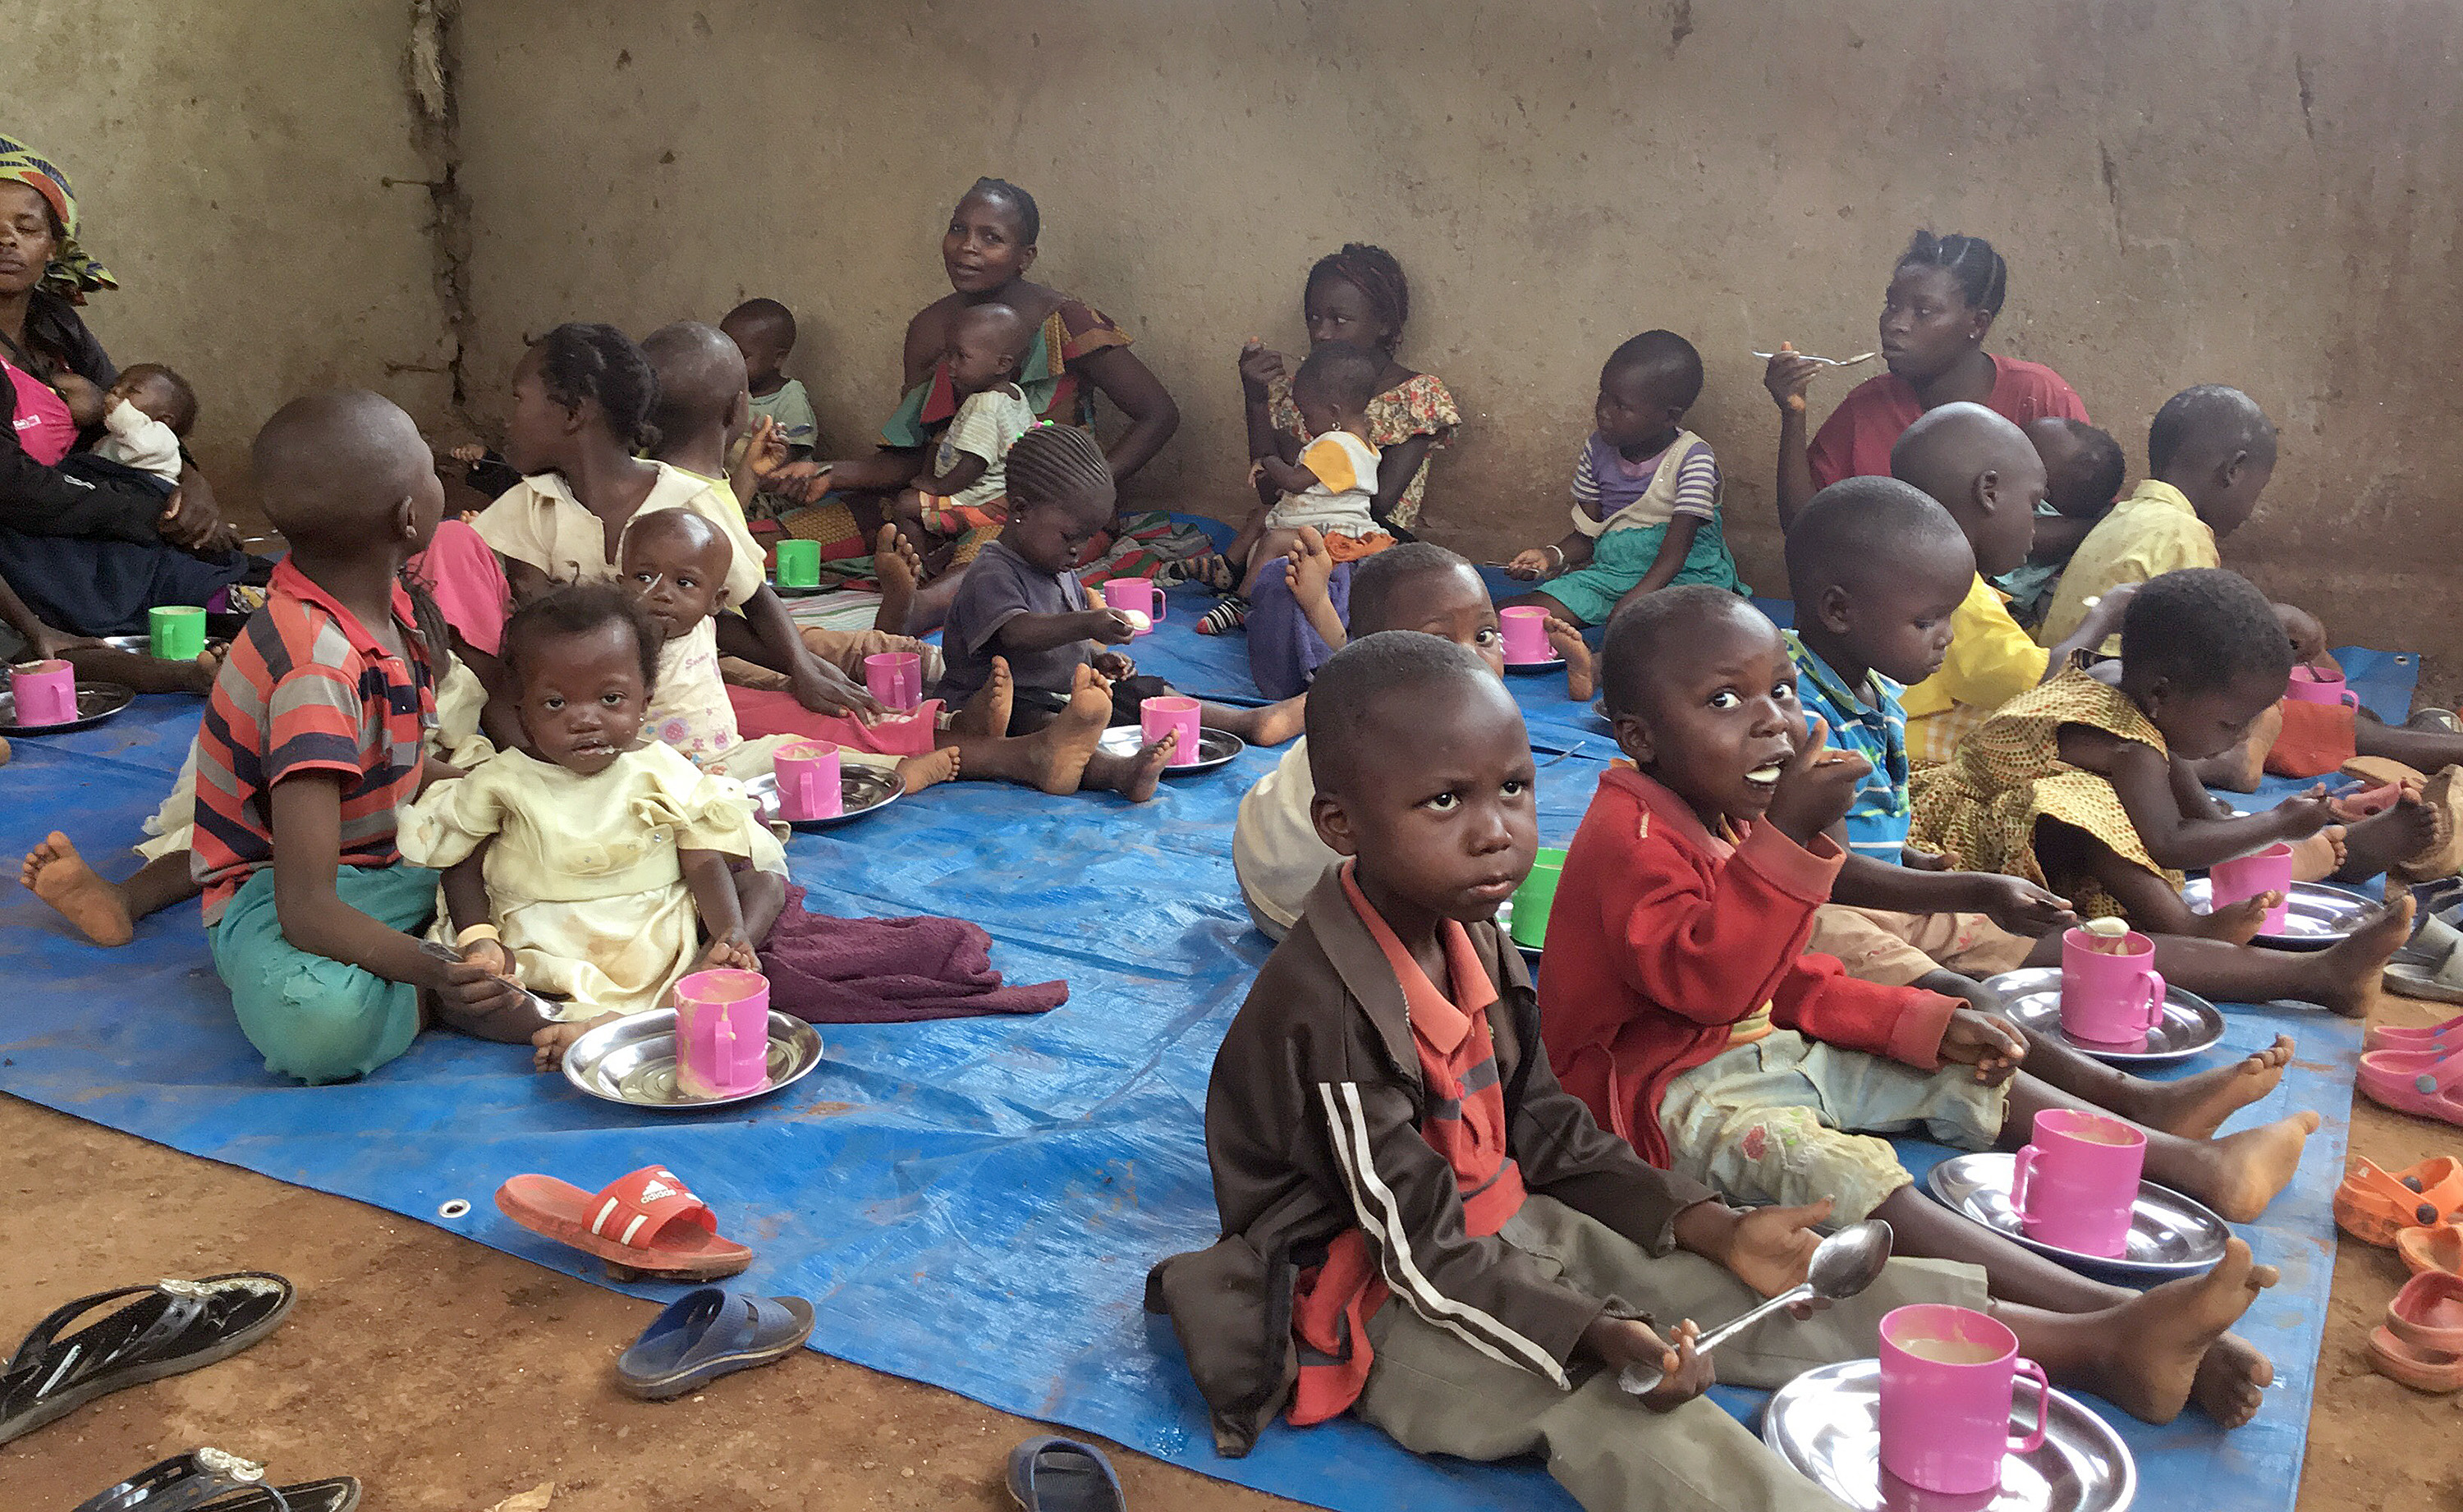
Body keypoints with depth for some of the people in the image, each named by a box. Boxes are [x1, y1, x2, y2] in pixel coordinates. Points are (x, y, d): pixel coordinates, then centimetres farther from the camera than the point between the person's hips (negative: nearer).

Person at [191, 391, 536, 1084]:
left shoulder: (394, 605, -2)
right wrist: (433, 972, -48)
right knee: (315, 1015, -40)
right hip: (275, 891, -9)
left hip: (395, 862, 9)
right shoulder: (316, 668, -30)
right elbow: (305, 910, -34)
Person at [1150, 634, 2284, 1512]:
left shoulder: (1469, 939, 1)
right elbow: (1417, 1251, -24)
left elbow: (1543, 1131, 9)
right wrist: (1592, 1336, -29)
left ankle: (2100, 1346, 6)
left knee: (1743, 1289, 2)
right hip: (1382, 1307, -8)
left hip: (1505, 1230, 8)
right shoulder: (1326, 1010, -27)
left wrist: (1710, 1229, 3)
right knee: (1635, 1417, -29)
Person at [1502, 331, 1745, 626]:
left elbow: (1676, 549, -19)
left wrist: (1632, 604, -30)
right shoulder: (1597, 450, 4)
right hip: (1611, 568, 5)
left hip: (1685, 575, -5)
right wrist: (1552, 555, -11)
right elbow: (1587, 534, 11)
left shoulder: (1693, 459, -12)